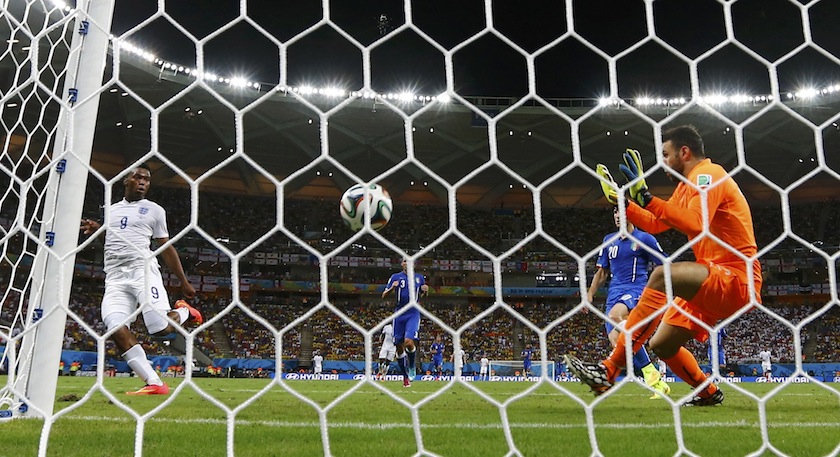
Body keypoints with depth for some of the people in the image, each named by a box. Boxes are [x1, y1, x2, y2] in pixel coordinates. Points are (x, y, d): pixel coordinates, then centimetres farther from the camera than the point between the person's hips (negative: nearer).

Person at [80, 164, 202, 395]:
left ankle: (184, 312, 18)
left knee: (160, 329, -18)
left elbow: (166, 248, 11)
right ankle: (155, 383, -16)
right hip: (115, 277, 4)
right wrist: (96, 229, 15)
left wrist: (183, 281, 8)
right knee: (117, 329, -18)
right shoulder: (112, 209, 22)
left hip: (143, 269, -4)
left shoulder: (154, 210, 11)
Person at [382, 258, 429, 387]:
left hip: (413, 314, -1)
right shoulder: (395, 277, 5)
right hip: (399, 314, 1)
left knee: (409, 341, -21)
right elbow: (384, 295, 5)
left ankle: (412, 366, 7)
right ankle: (405, 376, 16)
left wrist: (425, 291, -2)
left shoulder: (419, 277, 9)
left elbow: (422, 295, 21)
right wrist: (392, 288, -15)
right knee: (399, 346, 2)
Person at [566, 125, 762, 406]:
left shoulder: (708, 173, -10)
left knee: (663, 275, -33)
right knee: (661, 345, 8)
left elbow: (695, 225, -28)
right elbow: (654, 224, 26)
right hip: (715, 283, 10)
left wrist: (646, 197, -31)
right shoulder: (688, 184, 20)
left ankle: (608, 371, -36)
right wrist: (620, 199, 19)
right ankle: (708, 393, 32)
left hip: (735, 279, -10)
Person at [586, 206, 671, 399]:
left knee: (615, 315, -37)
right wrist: (590, 293, 14)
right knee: (617, 343, -9)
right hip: (614, 294, 6)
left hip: (636, 290, -6)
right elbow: (602, 271, 23)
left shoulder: (645, 239, 3)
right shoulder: (608, 241, 18)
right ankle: (657, 383, 1)